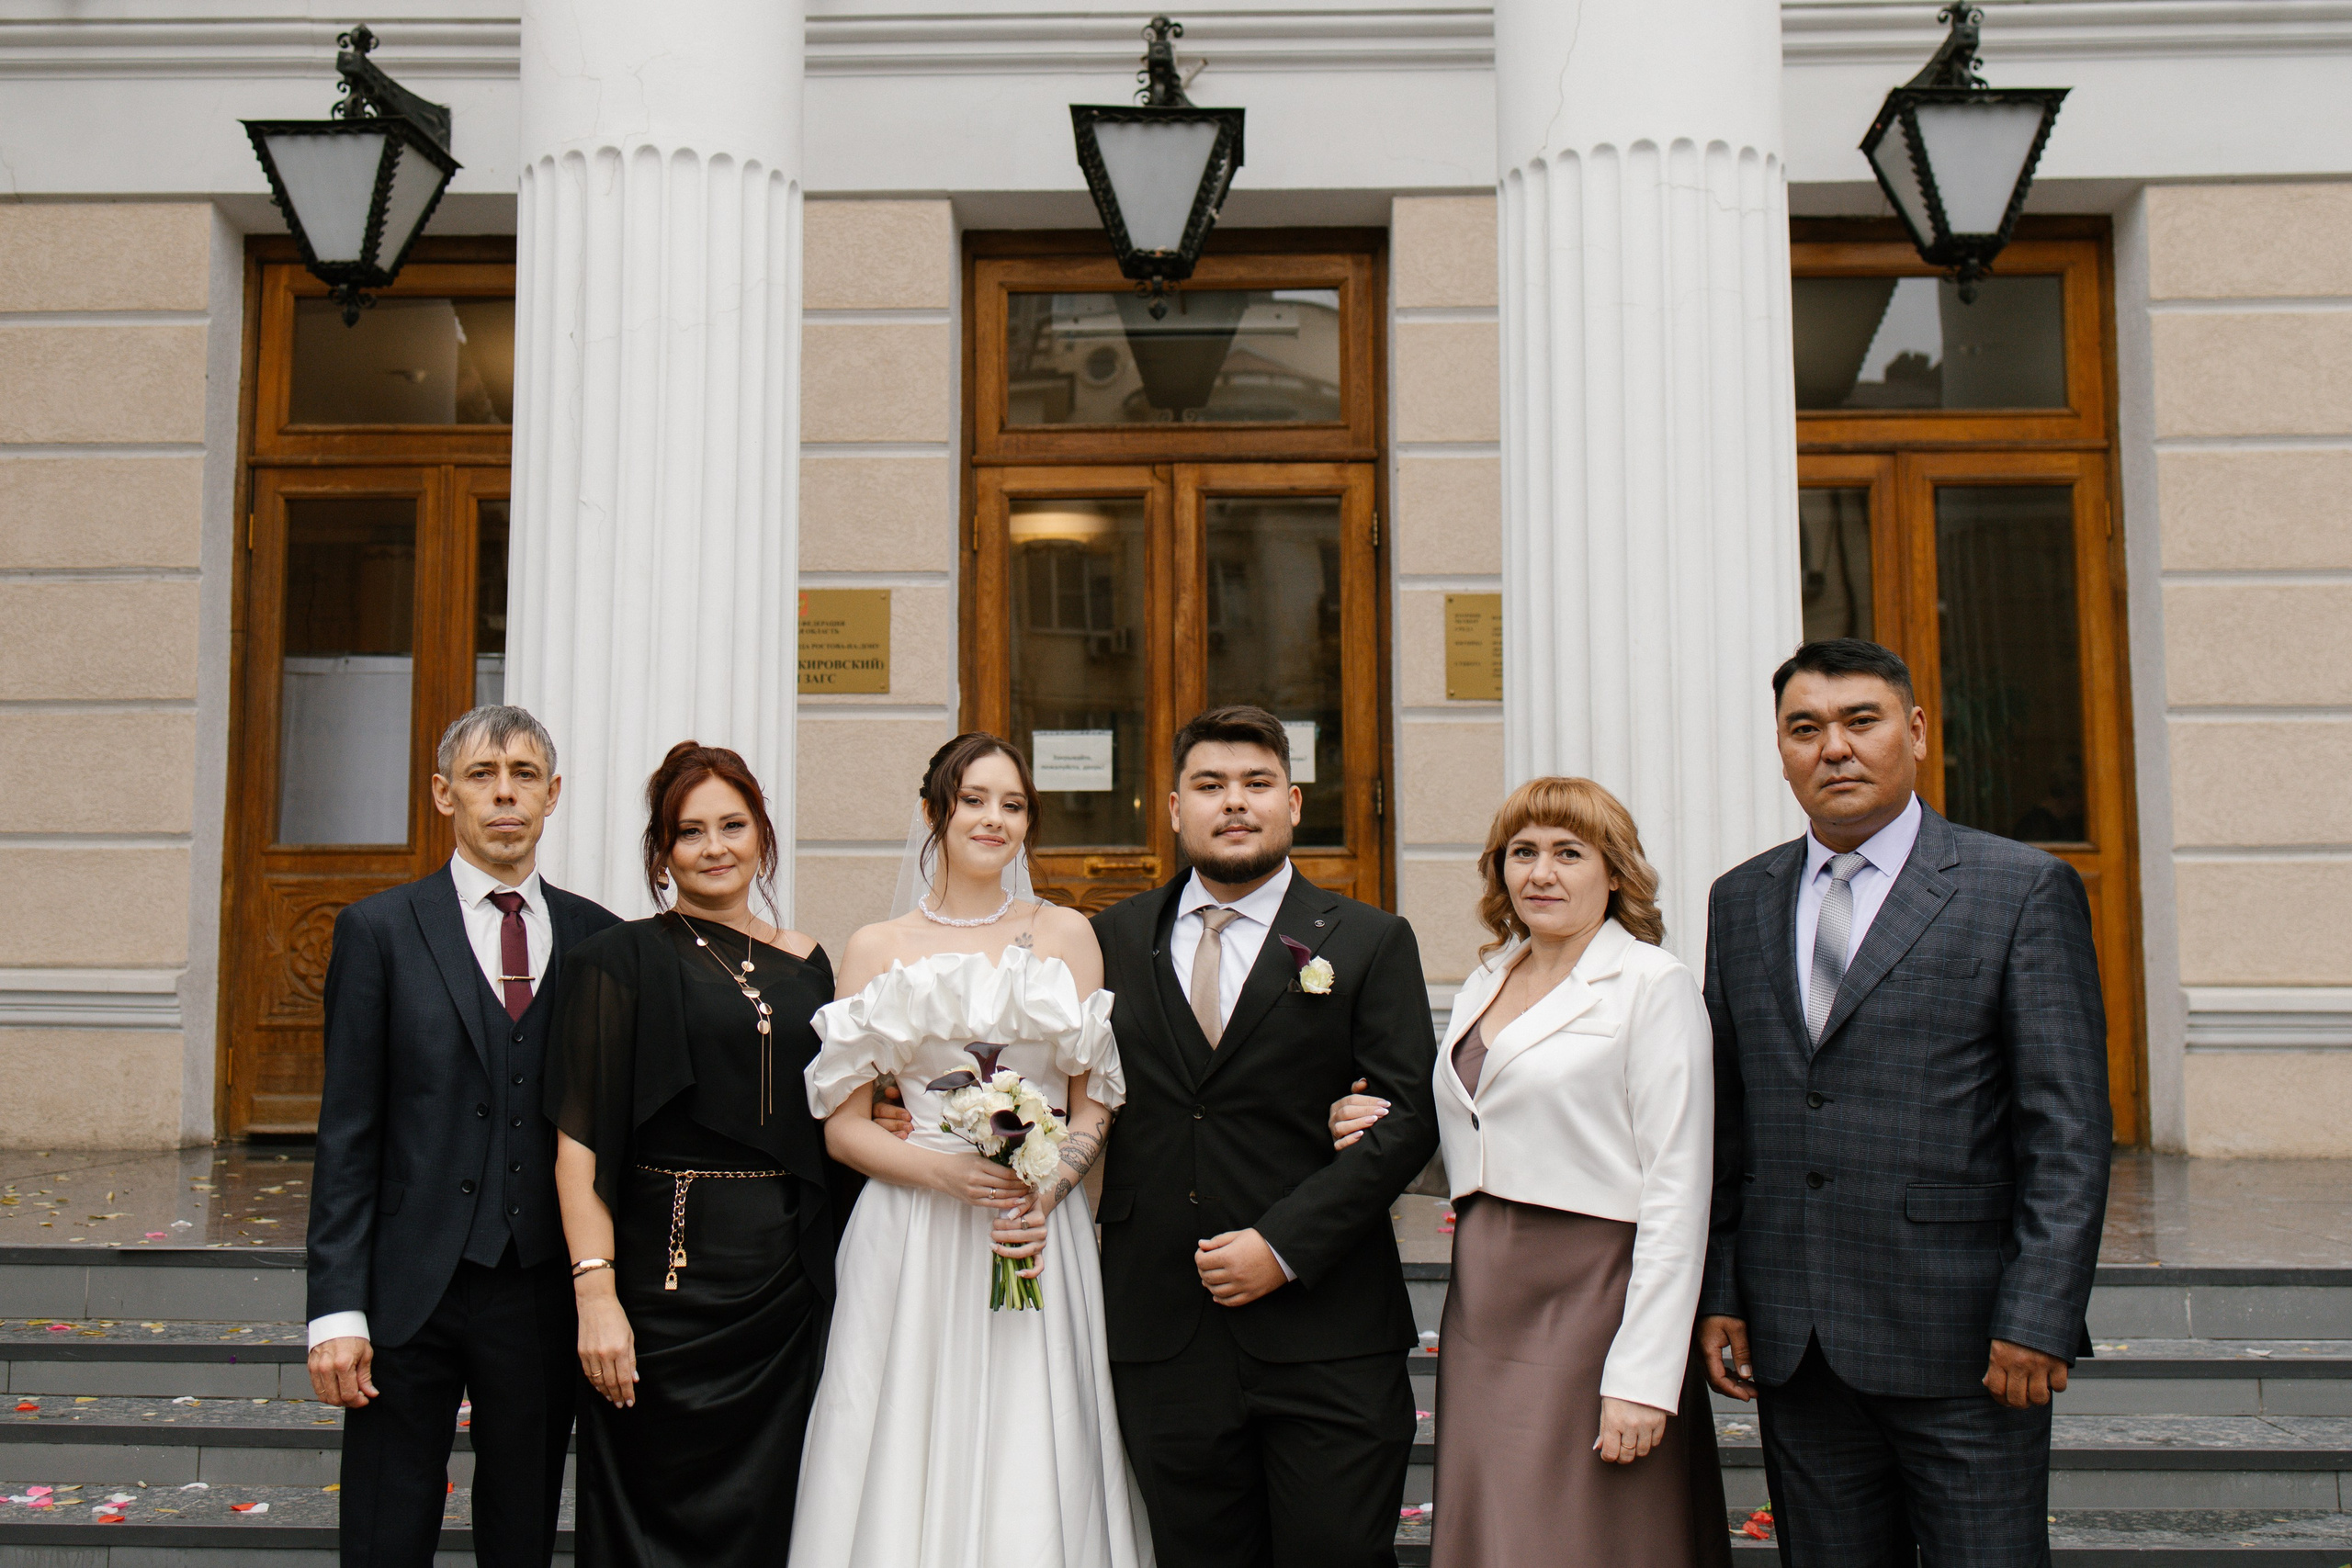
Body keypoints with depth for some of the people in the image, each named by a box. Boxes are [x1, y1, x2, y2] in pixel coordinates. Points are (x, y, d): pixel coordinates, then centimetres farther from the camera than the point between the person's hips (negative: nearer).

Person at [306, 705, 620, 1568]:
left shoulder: (596, 937, 6)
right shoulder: (379, 930, 1)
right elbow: (347, 1132, -2)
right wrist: (337, 1309, -8)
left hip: (546, 1293, 2)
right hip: (411, 1290, -2)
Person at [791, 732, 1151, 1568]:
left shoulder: (1067, 935, 7)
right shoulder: (875, 949, 5)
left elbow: (1093, 1106, 8)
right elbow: (842, 1126, 4)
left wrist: (1046, 1192, -10)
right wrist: (942, 1170, -13)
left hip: (1042, 1227, 1)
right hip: (911, 1240, 0)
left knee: (1035, 1475, 0)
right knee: (911, 1459, 0)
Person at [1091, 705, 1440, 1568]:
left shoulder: (1369, 943, 2)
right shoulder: (1114, 938, 10)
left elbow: (1409, 1116, -5)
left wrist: (1283, 1245, -12)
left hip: (1325, 1342, -2)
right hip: (1160, 1332, 2)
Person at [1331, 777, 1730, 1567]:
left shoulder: (1653, 984, -7)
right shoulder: (1482, 986, 14)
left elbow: (1677, 1191, -12)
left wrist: (1643, 1377, -17)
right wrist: (1379, 1138, 1)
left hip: (1589, 1305, -6)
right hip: (1483, 1309, 6)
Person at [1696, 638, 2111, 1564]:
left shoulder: (2023, 890, -2)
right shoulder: (1741, 902, 10)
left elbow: (2069, 1130, -6)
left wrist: (2038, 1318, -12)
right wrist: (1718, 1293, 6)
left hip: (1962, 1343, -4)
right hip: (1792, 1344, 4)